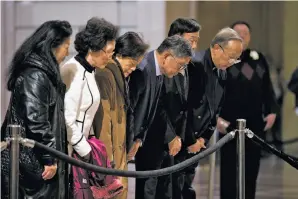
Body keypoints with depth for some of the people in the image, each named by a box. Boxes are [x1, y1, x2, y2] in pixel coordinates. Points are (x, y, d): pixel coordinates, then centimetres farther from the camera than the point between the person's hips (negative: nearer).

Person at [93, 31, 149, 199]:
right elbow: (103, 121, -19)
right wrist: (107, 159, -19)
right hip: (108, 155, -10)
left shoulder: (118, 76, 14)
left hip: (117, 155, 10)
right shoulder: (105, 76, -16)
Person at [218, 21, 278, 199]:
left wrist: (272, 111, 4)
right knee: (229, 171, -1)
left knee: (252, 168, 7)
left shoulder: (259, 59, 12)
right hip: (230, 124, -5)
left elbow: (267, 89, 15)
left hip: (256, 124, 5)